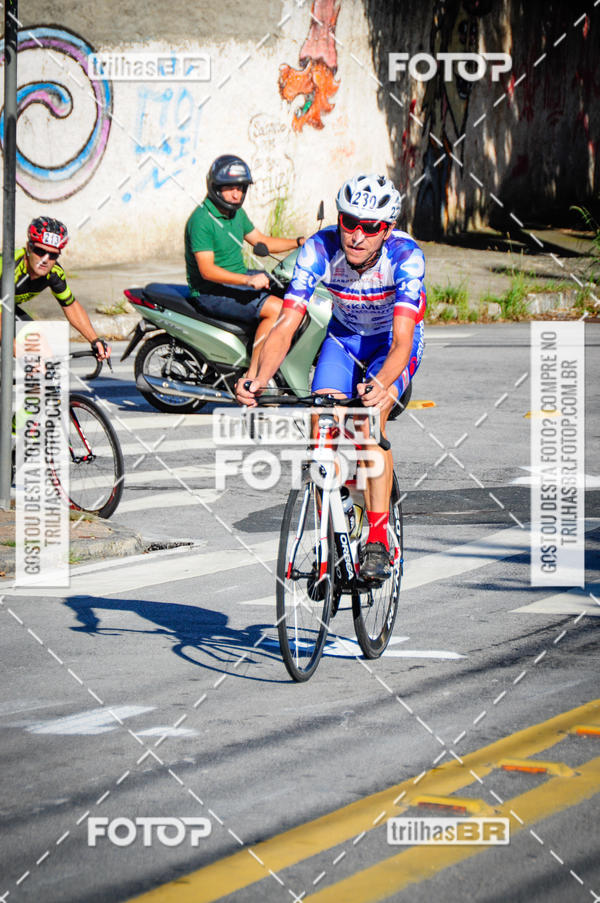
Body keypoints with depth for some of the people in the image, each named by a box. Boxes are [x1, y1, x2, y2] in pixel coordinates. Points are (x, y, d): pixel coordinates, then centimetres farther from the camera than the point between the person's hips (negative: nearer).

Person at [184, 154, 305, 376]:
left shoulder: (236, 212, 11)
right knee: (275, 308, -26)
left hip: (238, 278, 10)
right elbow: (207, 270, -25)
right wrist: (248, 281, -36)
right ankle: (253, 376, -28)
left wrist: (299, 242, 9)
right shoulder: (201, 220, -19)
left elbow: (260, 241, 22)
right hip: (212, 291, -10)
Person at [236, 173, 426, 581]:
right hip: (344, 336, 3)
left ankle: (379, 541, -23)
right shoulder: (320, 249, -28)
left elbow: (401, 342, -43)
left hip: (394, 339, -3)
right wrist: (260, 378, -50)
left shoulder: (405, 256, -34)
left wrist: (381, 384, -63)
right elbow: (286, 326, -32)